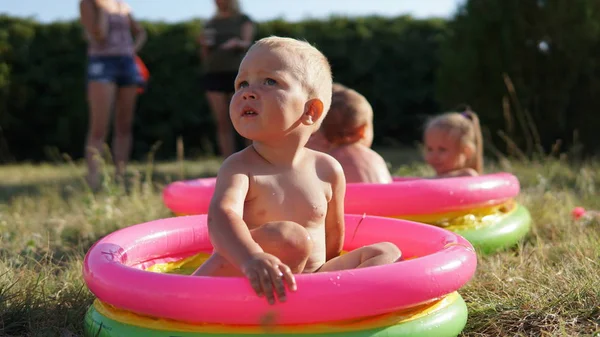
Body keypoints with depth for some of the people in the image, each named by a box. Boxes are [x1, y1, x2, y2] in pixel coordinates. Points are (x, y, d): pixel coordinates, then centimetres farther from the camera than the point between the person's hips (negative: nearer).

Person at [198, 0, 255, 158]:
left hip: (237, 73, -3)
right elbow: (206, 56, 16)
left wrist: (236, 43, -27)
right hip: (214, 74, 3)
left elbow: (247, 44, -6)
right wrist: (203, 45, -4)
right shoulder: (210, 24, 17)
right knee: (223, 123, -2)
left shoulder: (243, 20, 9)